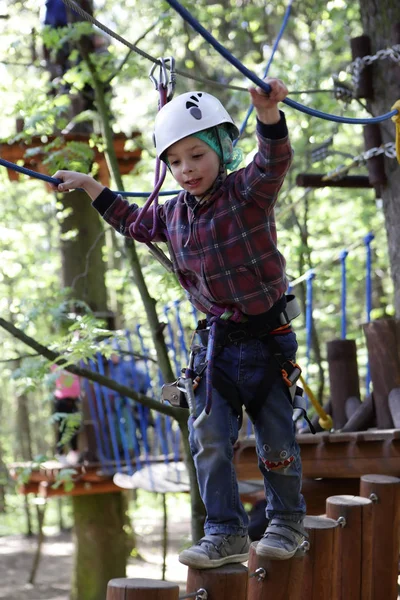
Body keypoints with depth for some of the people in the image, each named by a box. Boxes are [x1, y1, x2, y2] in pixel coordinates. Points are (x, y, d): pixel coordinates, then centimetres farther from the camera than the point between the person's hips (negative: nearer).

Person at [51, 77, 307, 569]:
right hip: (214, 341, 5)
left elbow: (274, 160, -32)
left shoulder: (248, 192, -10)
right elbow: (131, 219, 28)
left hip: (267, 338, -4)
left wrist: (269, 114, -51)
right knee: (209, 440, -1)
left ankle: (287, 522, 24)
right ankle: (225, 533, 8)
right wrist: (87, 185, 29)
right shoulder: (173, 215, 7)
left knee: (275, 440, 5)